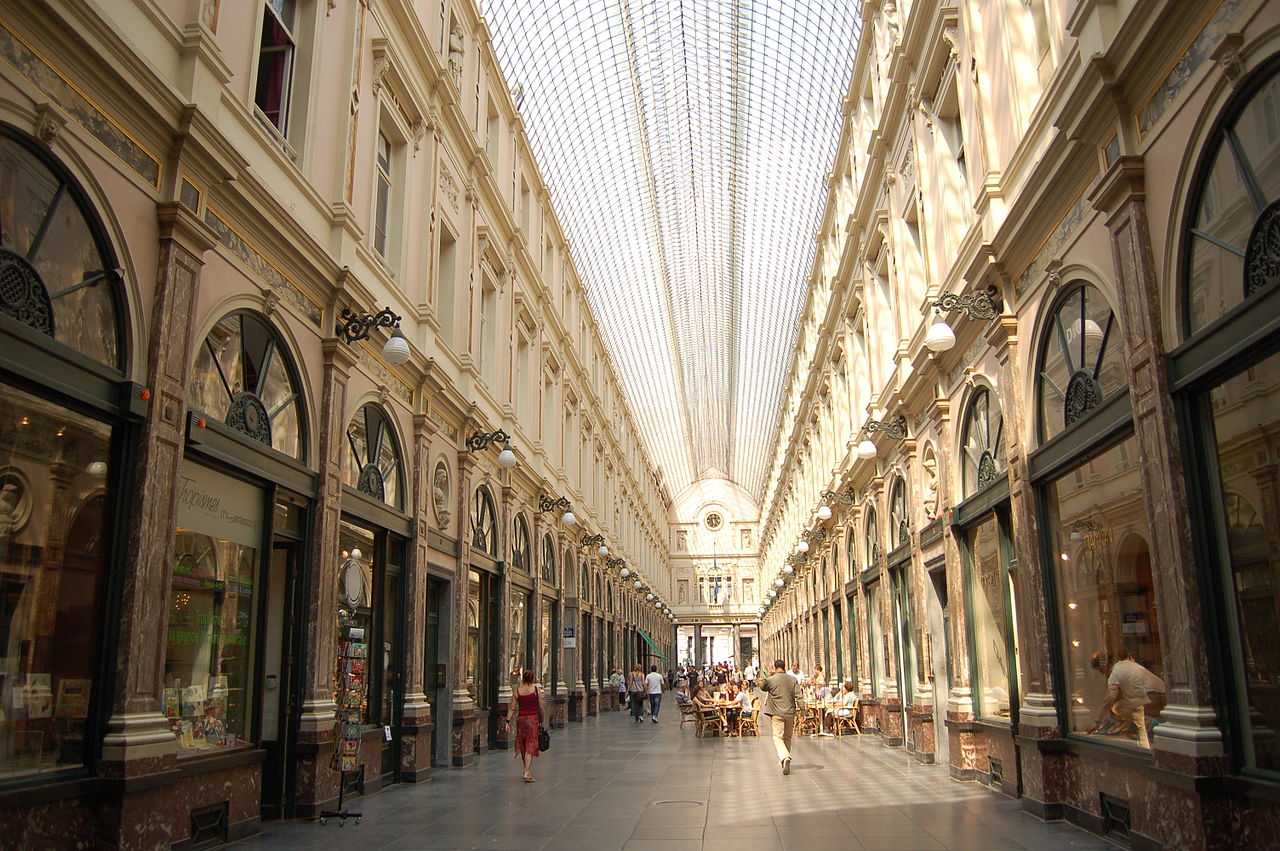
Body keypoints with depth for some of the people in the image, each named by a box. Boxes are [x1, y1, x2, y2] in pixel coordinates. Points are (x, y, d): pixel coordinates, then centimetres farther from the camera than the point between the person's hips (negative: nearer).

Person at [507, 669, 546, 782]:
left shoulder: (517, 690, 0)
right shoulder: (536, 690, -4)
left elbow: (512, 708, -1)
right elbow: (541, 707, -2)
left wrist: (508, 721, 3)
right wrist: (542, 721, 7)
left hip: (520, 719, 3)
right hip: (533, 719, -3)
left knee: (523, 746, 16)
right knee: (530, 746, -1)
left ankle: (527, 771, 28)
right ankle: (527, 773, -11)